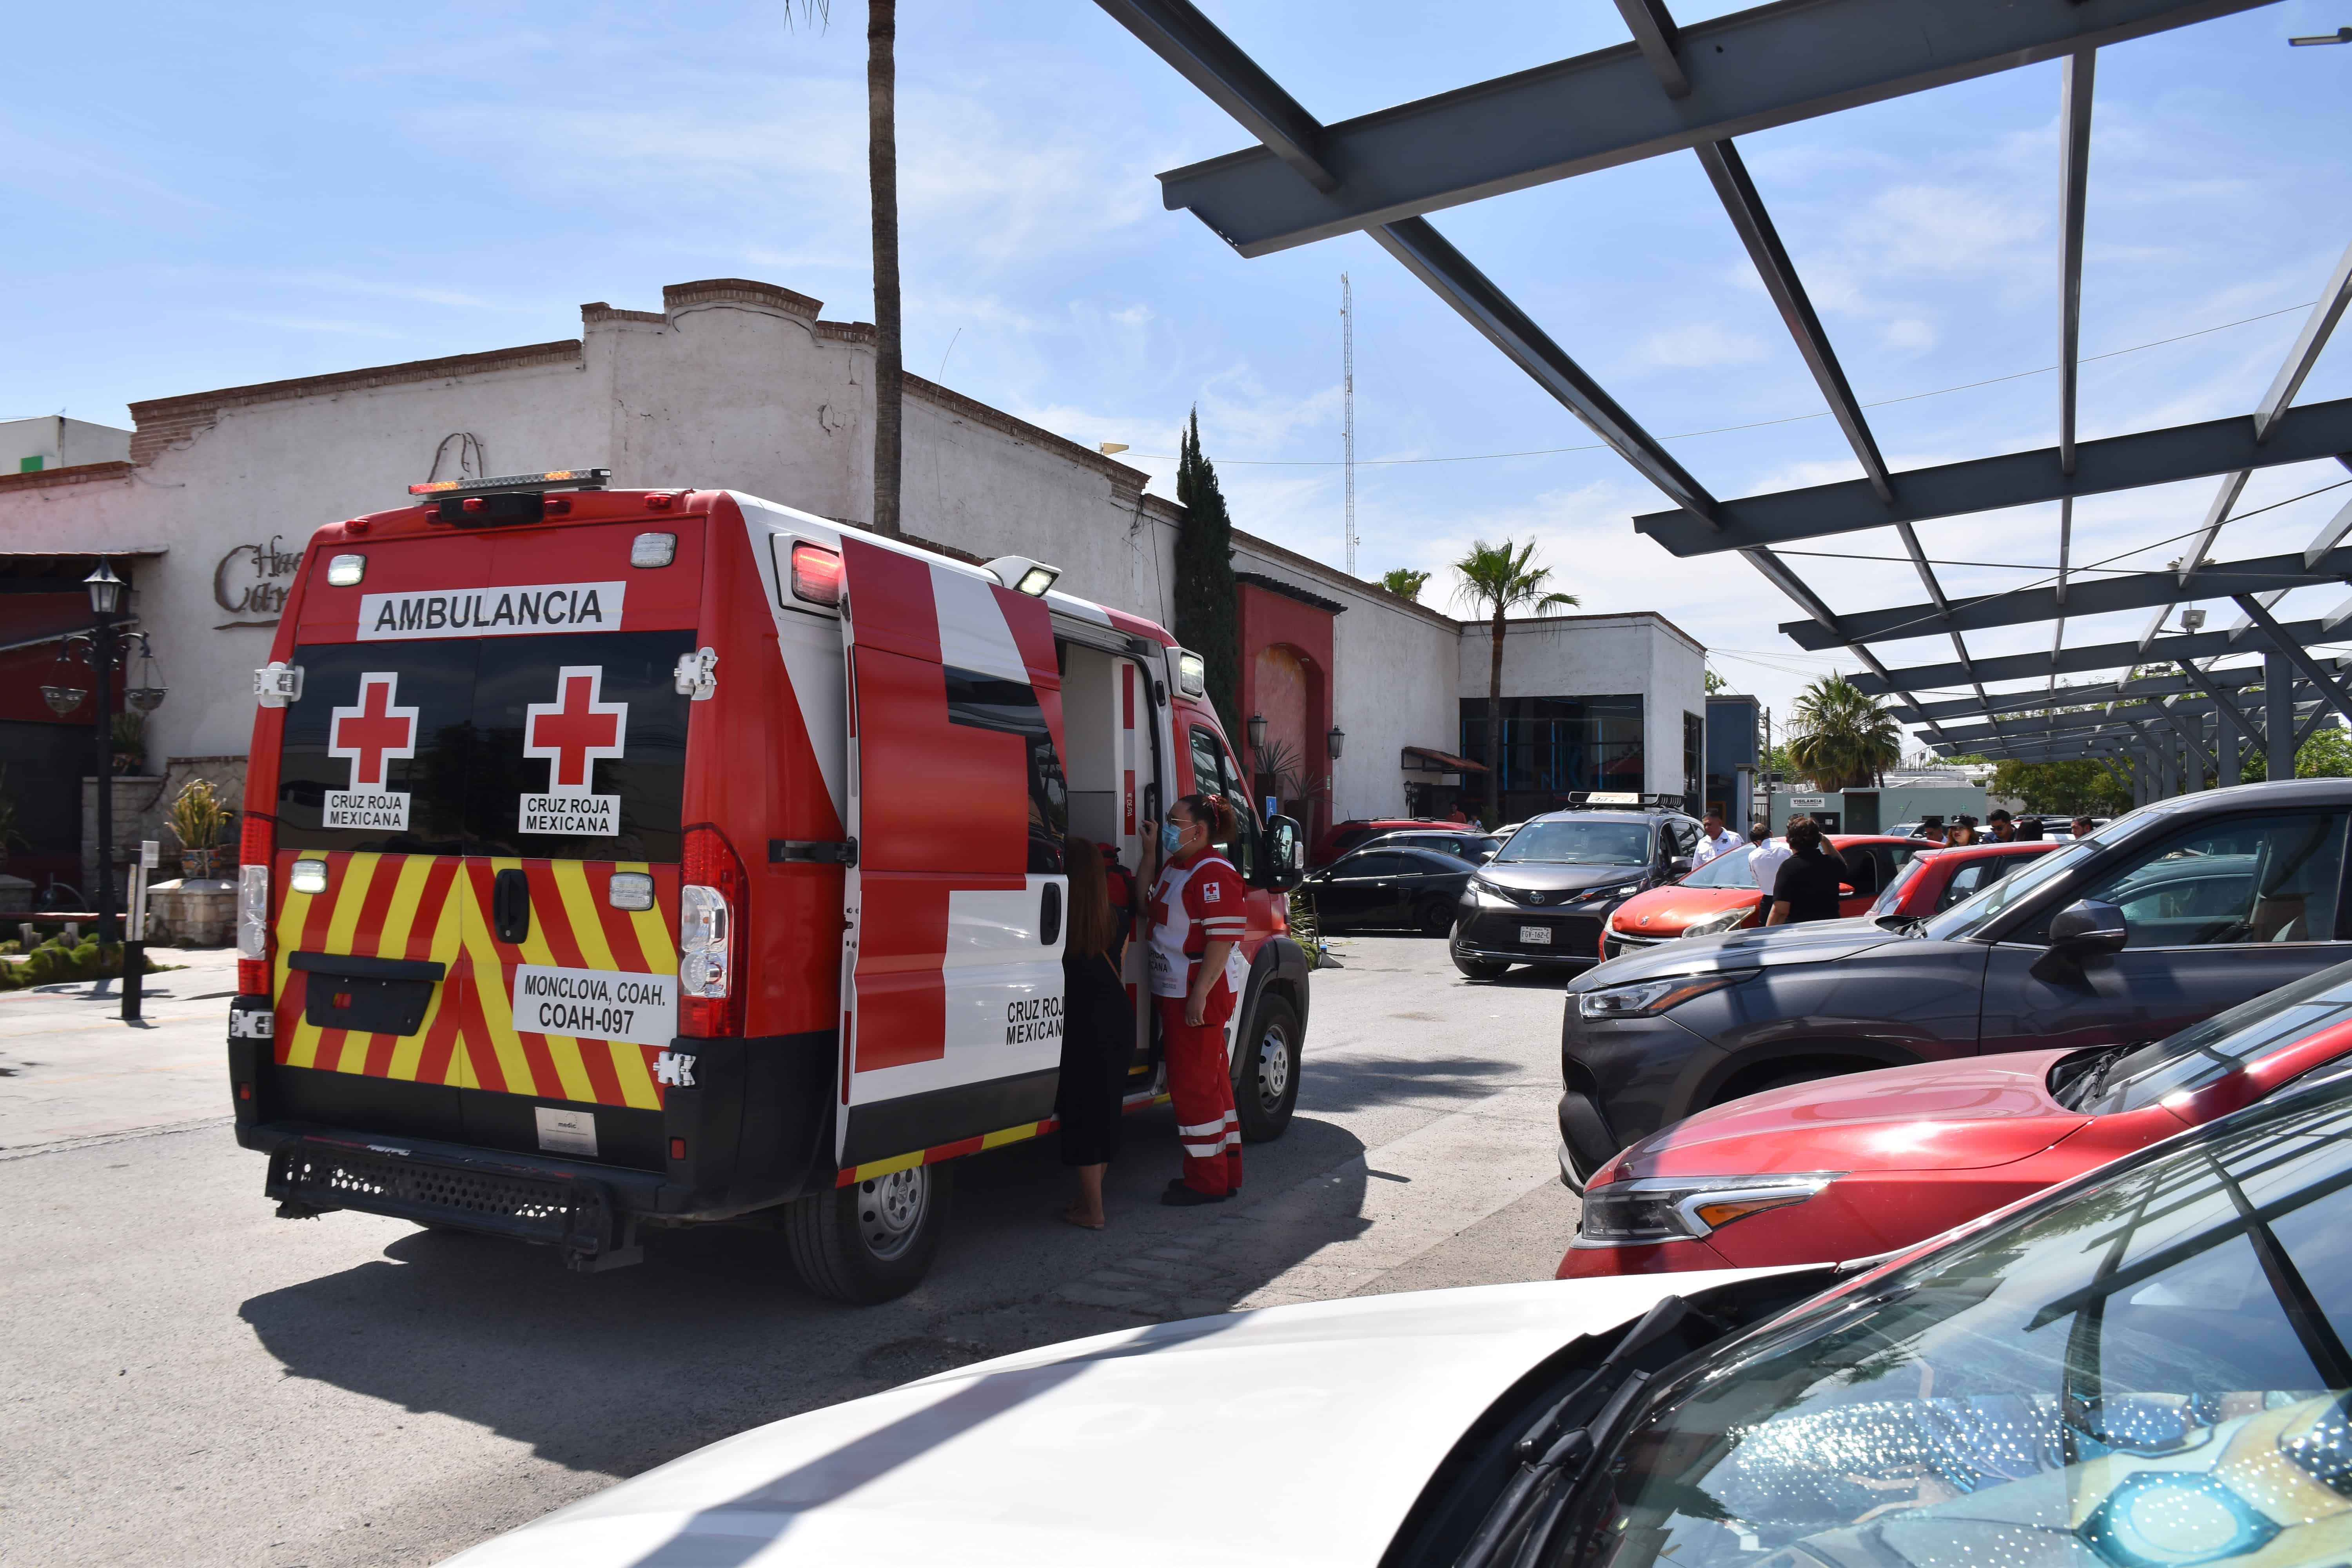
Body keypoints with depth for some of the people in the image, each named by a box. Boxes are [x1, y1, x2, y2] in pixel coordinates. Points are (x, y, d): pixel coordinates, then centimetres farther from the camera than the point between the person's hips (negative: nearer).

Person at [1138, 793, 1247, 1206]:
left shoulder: (1214, 873, -17)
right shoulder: (1174, 868, 14)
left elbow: (1223, 938, -22)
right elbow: (1147, 909, 19)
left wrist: (1199, 995, -26)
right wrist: (1149, 853, 12)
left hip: (1200, 995, -10)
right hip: (1175, 994, 10)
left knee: (1193, 1085, -5)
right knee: (1211, 1082, 16)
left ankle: (1207, 1182, 5)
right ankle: (1226, 1172, 26)